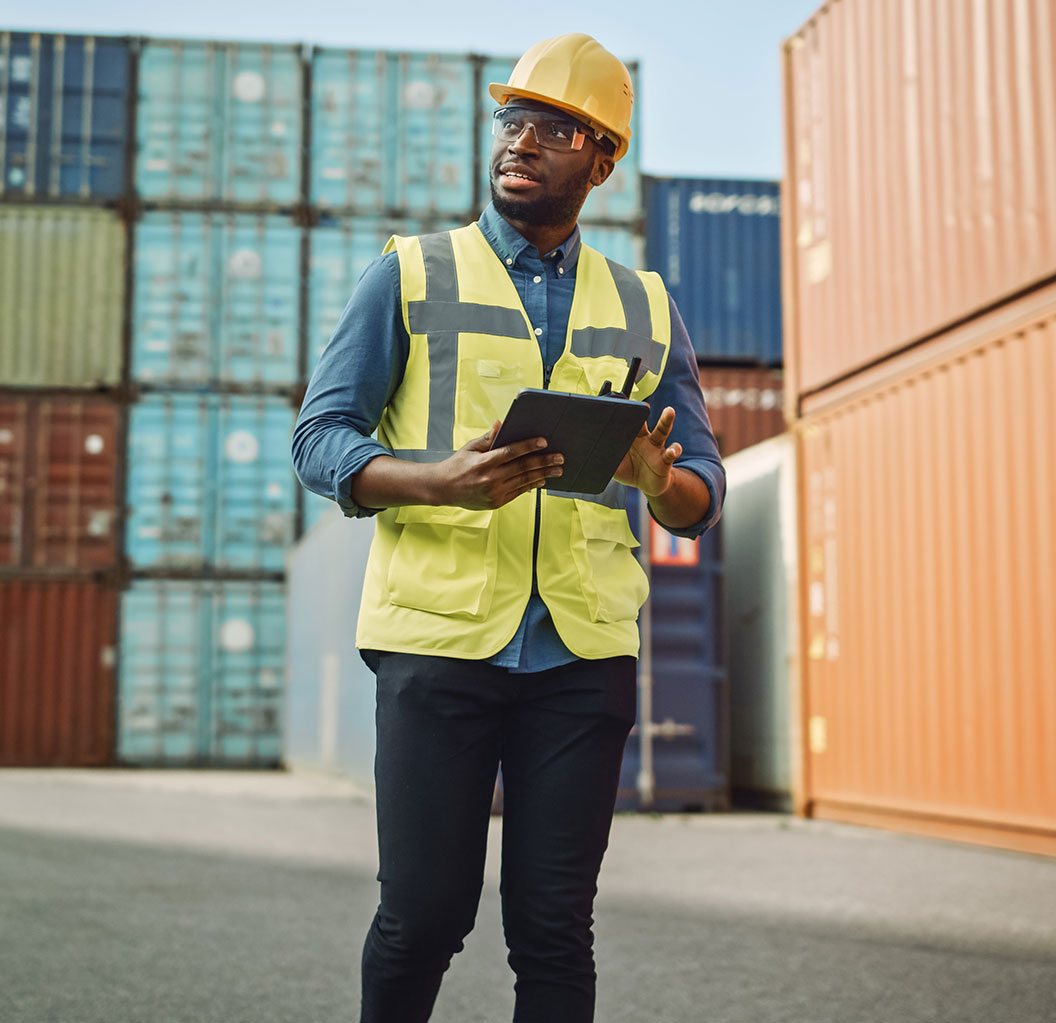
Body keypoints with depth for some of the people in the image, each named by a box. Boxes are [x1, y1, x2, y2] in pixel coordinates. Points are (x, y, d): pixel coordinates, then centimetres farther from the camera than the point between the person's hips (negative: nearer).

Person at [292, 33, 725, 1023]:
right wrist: (440, 479, -18)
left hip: (585, 652, 2)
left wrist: (661, 481, -11)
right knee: (423, 915, 0)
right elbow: (320, 437, 2)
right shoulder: (410, 275, 9)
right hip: (439, 635, -2)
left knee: (555, 928, 2)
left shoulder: (644, 307, 16)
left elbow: (704, 489, 15)